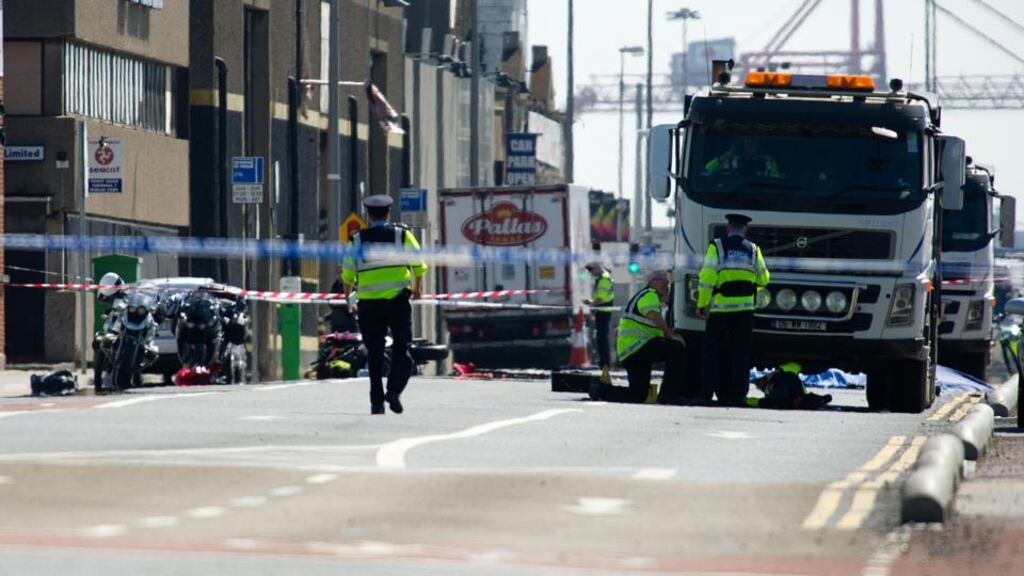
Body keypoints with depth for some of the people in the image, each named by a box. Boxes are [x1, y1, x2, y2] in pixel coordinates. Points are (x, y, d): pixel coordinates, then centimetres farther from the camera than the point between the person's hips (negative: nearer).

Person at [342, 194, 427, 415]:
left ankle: (376, 401, 6)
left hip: (369, 303, 1)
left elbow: (348, 273, 7)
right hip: (398, 299, -1)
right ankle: (394, 390, -18)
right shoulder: (402, 235, 2)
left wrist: (347, 293, 28)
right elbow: (418, 264, 5)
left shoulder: (358, 240, 4)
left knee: (374, 353, 8)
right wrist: (416, 288, 24)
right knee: (402, 349, 4)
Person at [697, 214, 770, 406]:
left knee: (713, 353, 3)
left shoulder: (717, 247, -1)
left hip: (720, 307, -2)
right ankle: (738, 395, 2)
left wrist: (702, 304, -1)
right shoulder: (753, 249, 6)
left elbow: (707, 278, -7)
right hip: (745, 308, 2)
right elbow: (763, 280, 10)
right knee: (740, 353, 6)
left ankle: (706, 393, -3)